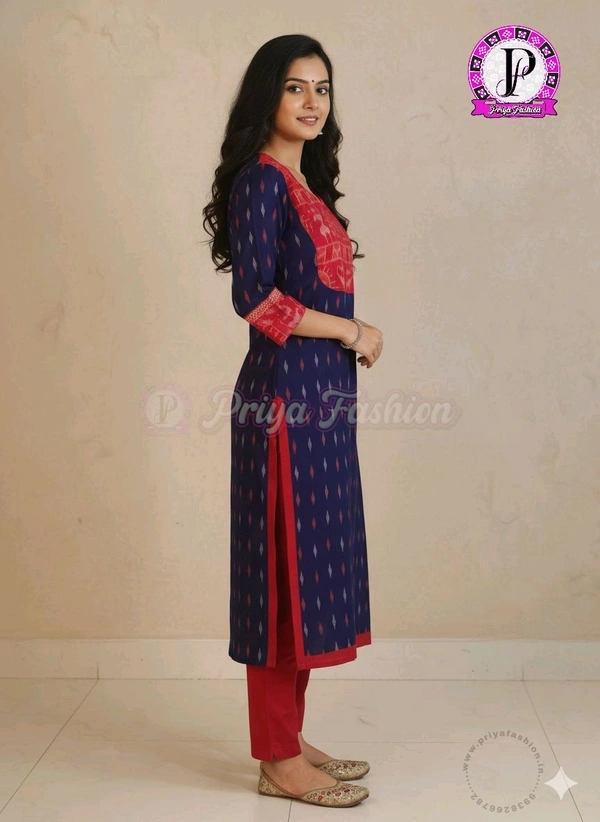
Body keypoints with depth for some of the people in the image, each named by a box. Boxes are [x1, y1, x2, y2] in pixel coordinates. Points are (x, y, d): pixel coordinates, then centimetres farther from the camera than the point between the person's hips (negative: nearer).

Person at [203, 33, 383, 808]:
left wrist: (353, 335, 7)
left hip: (321, 397, 9)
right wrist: (352, 331, -12)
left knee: (309, 567, 13)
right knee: (286, 567, -3)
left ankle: (289, 740, 25)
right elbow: (255, 297, -20)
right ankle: (278, 761, 10)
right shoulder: (260, 180, -9)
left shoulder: (303, 182, 18)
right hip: (286, 396, -9)